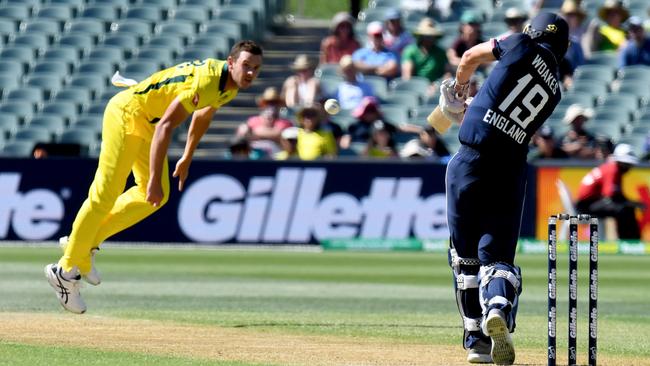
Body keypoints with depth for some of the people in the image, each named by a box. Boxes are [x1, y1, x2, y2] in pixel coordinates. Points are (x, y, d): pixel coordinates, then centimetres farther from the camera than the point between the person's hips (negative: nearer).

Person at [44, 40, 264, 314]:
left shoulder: (230, 86, -1)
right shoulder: (205, 83, -32)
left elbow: (202, 116, 19)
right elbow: (165, 127, -34)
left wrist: (187, 159, 26)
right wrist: (154, 180, -33)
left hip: (147, 121, 10)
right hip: (125, 114, -10)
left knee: (157, 196, 7)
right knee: (105, 194, -10)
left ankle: (86, 243, 17)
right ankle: (68, 268, -1)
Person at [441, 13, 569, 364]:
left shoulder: (525, 47, 5)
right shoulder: (554, 91, 15)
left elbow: (471, 56, 19)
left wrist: (459, 86, 39)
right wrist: (472, 113, 41)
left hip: (471, 161, -2)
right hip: (511, 173, 2)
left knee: (465, 256, 9)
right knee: (498, 256, 3)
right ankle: (499, 307, -29)